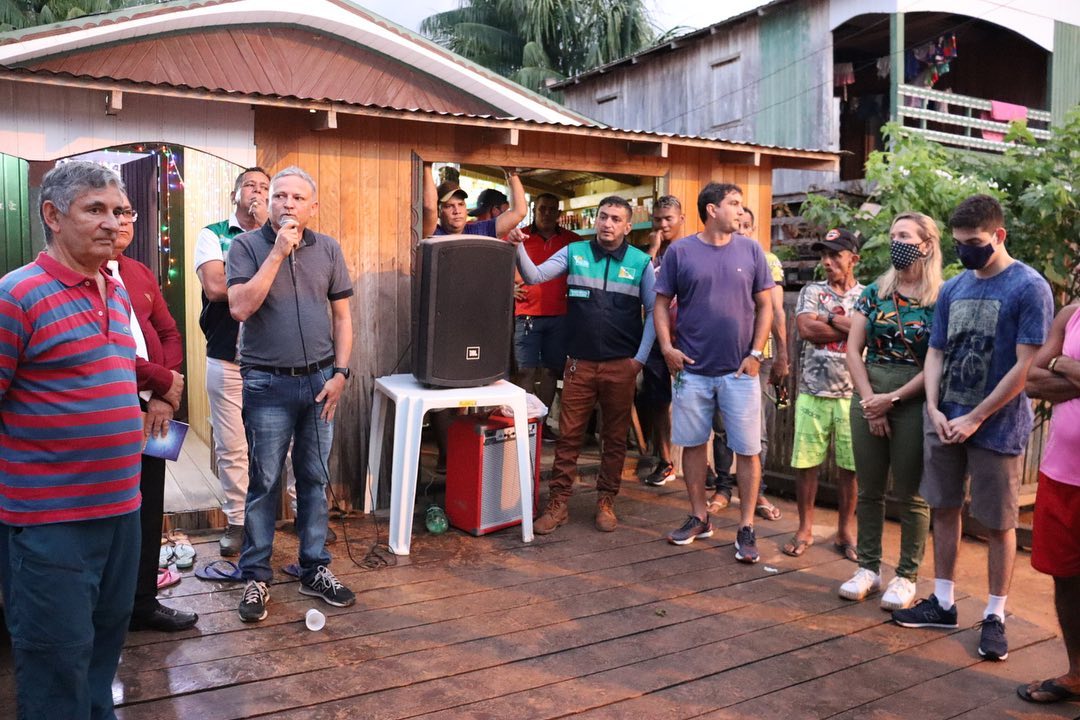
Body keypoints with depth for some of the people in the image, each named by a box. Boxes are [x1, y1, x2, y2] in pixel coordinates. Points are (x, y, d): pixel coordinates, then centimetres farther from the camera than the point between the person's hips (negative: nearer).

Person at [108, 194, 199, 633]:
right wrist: (165, 381, -10)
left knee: (149, 510, 13)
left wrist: (164, 397, -2)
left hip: (151, 409, 7)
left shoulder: (140, 274, 15)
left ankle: (143, 602, 28)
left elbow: (169, 333, 13)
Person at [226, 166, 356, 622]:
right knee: (264, 483, 3)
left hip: (319, 381, 3)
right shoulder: (246, 246, -3)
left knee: (314, 479, 11)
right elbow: (240, 307, -16)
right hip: (268, 384, -3)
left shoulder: (328, 250, 6)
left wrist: (340, 372, -2)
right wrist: (278, 251, -16)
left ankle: (314, 570, 23)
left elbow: (342, 315, 8)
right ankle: (255, 577, 17)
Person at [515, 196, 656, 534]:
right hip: (579, 363, 0)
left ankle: (606, 502, 23)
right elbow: (534, 276, -6)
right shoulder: (574, 252, 3)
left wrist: (640, 357, -3)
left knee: (615, 437, 9)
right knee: (568, 436, 3)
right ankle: (557, 504, 12)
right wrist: (518, 247, -23)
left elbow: (653, 310, 3)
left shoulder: (640, 262, 2)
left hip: (621, 366, 0)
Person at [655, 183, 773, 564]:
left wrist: (756, 353, -3)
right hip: (692, 368, 0)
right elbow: (662, 303, 4)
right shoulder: (680, 251, 1)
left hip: (740, 370, 0)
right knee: (692, 443, 9)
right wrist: (667, 347, -8)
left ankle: (746, 528, 13)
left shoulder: (751, 250, 4)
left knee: (748, 449, 1)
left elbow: (765, 305, 6)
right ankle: (699, 518, 26)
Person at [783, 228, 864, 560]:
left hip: (851, 393, 0)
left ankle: (845, 531, 21)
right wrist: (853, 328, -7)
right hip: (812, 391, 1)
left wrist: (829, 319, -8)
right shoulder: (812, 292, 7)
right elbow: (806, 329, -10)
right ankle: (805, 529, 18)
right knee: (805, 462, 4)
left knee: (849, 466, 6)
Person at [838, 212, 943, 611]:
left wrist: (892, 398, -14)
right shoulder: (874, 292, 7)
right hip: (869, 397, 4)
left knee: (910, 495, 5)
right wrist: (870, 402, -6)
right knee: (869, 489, 10)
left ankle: (907, 576, 18)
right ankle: (868, 567, 23)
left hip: (914, 402, -3)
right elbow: (853, 349, 3)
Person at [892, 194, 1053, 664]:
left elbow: (1025, 366, -14)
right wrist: (934, 409, -5)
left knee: (999, 523, 5)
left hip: (997, 427, -5)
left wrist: (975, 419, -14)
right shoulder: (952, 289, 7)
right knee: (943, 509, 12)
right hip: (944, 421, 5)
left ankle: (994, 617, 19)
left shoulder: (1029, 288, -10)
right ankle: (943, 603, 25)